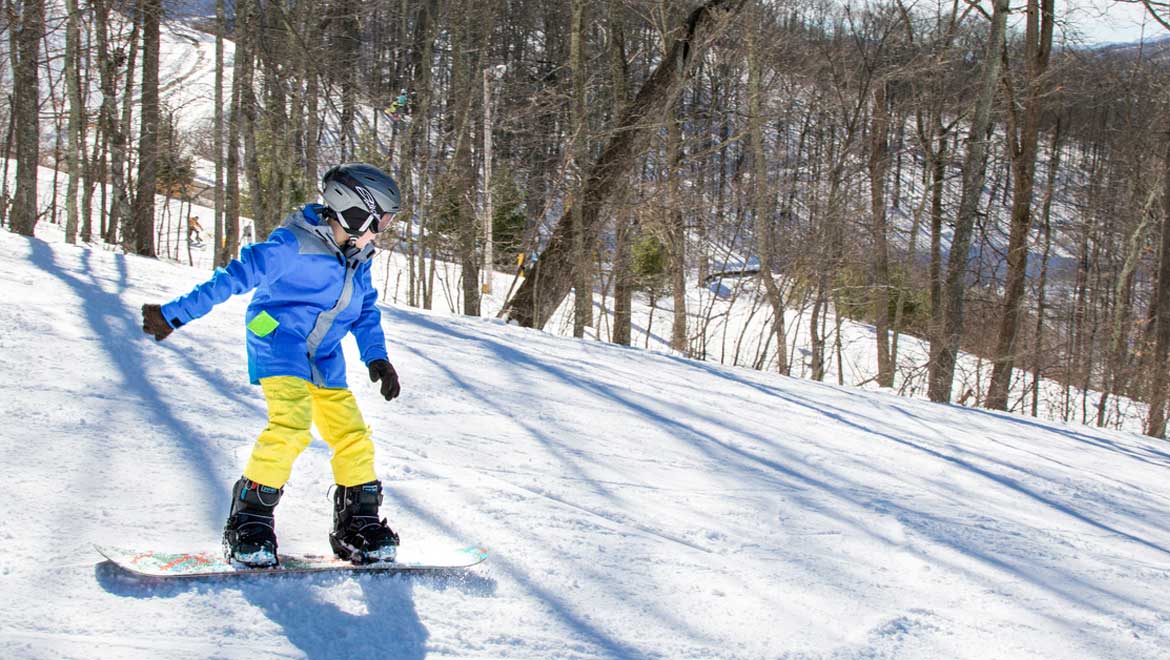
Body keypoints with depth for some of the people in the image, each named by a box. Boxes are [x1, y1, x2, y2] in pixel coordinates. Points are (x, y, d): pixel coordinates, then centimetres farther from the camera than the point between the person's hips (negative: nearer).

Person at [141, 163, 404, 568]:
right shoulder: (292, 246, -16)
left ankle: (358, 524, 15)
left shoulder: (357, 261, 8)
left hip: (324, 360, 8)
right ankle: (250, 520, -17)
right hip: (279, 344, -7)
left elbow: (366, 313, 21)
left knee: (352, 435, 1)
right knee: (291, 423, -26)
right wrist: (175, 315, -13)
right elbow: (235, 277, -14)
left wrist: (376, 358, 6)